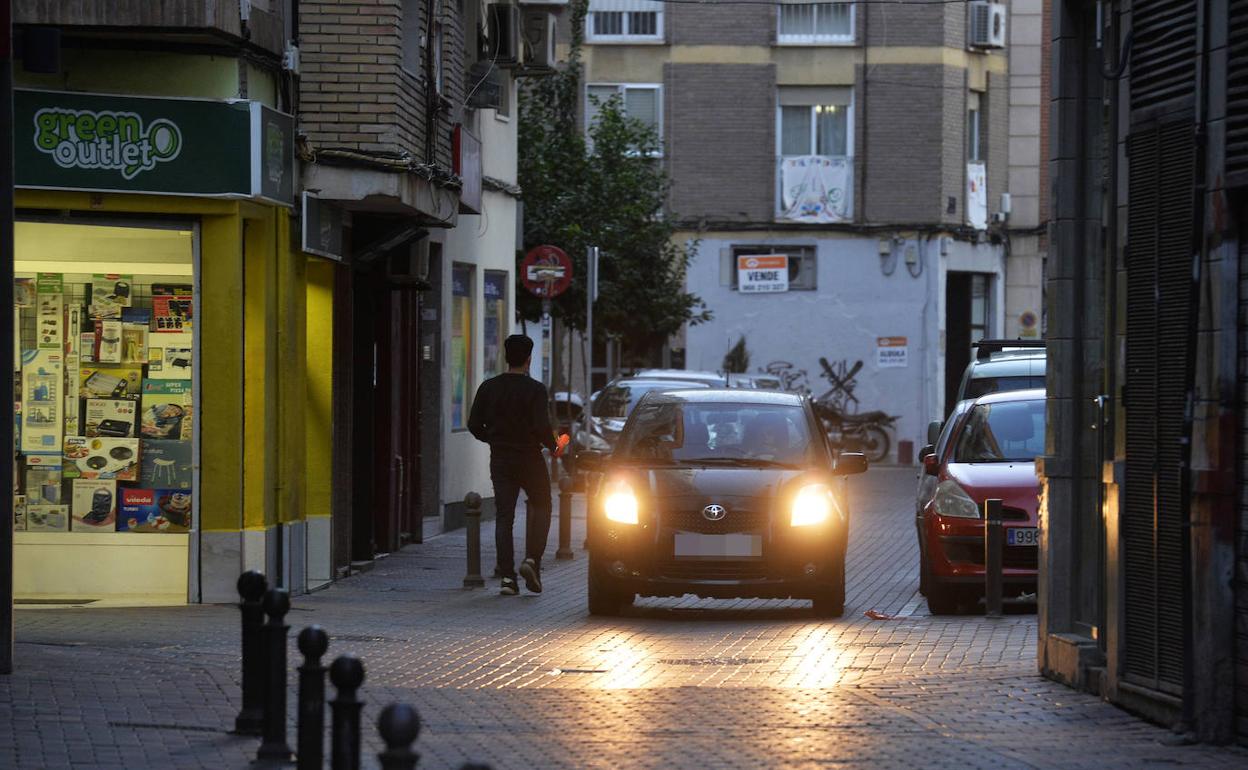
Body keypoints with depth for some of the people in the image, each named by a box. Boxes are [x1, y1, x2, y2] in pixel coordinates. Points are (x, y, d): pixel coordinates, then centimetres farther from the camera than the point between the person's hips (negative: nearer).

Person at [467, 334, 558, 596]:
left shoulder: (489, 388, 2)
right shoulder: (535, 389, -11)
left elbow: (474, 424, 3)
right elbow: (542, 427, -18)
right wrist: (553, 446, 1)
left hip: (500, 459, 3)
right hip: (529, 457, -3)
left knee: (504, 517, 4)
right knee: (541, 508, 14)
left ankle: (507, 576, -3)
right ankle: (531, 560, -5)